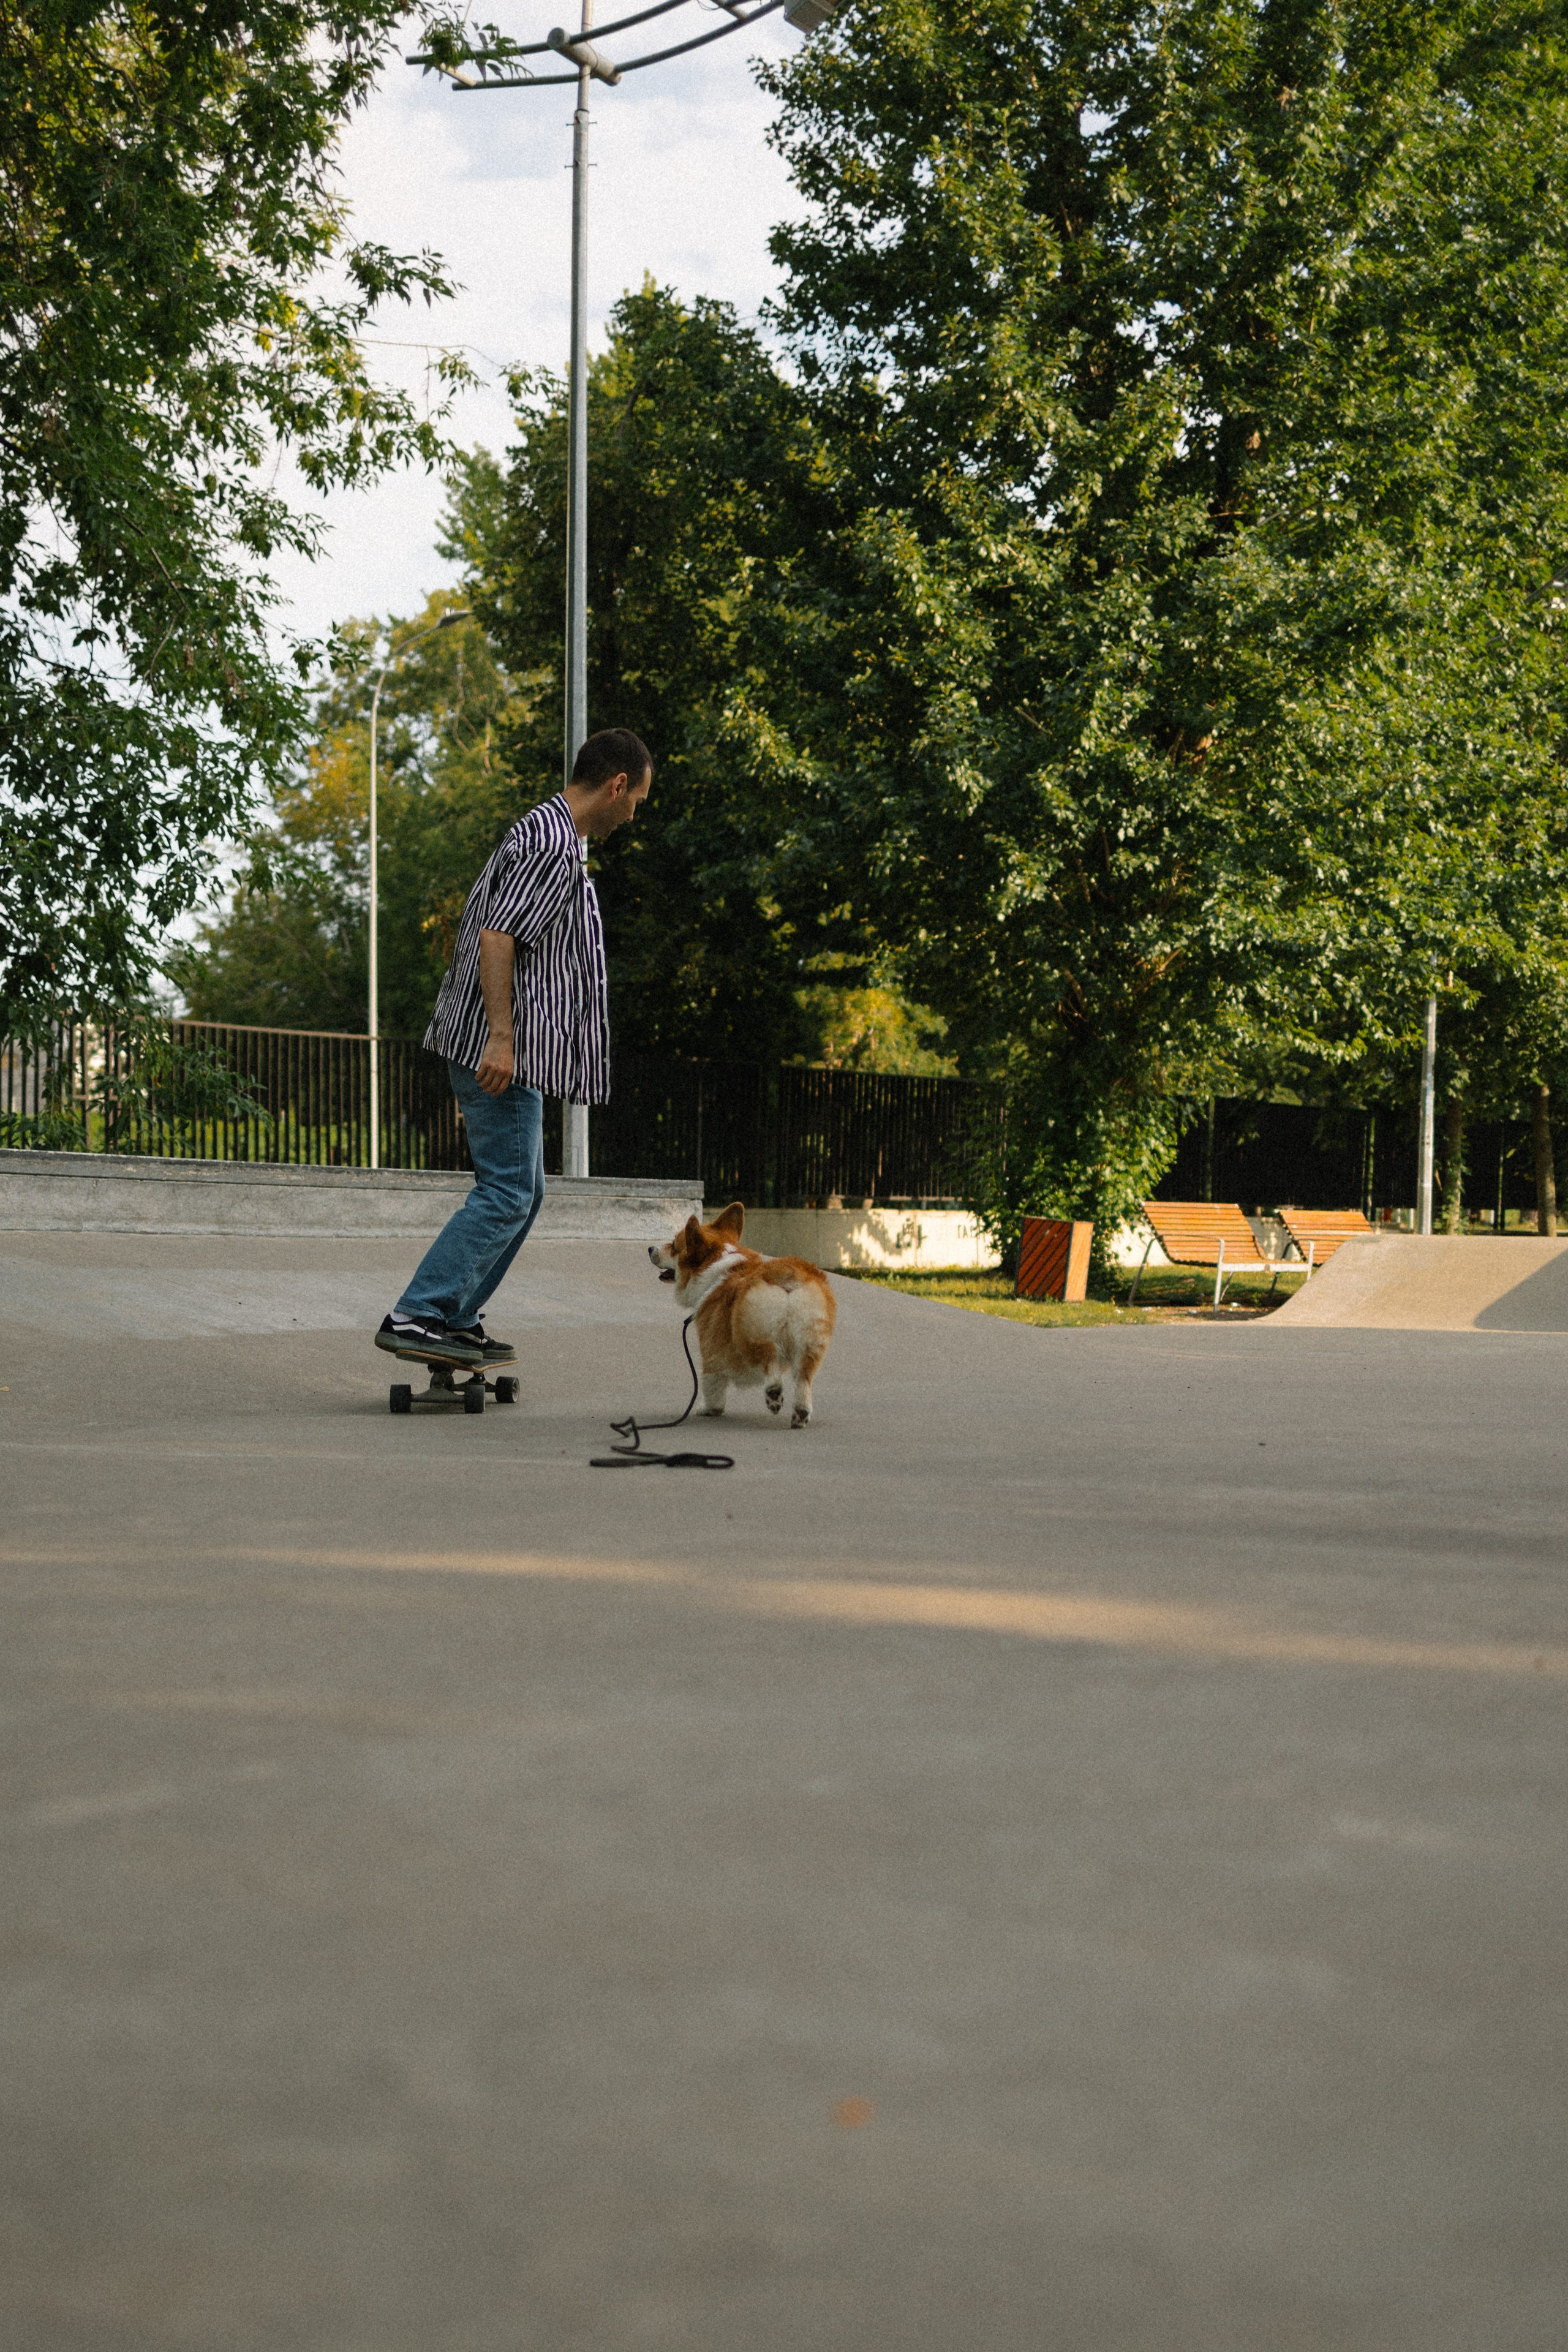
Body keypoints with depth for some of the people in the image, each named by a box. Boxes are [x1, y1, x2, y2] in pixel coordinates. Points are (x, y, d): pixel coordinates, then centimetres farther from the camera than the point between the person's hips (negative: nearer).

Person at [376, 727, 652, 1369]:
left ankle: (455, 1322, 15)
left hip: (509, 1050, 11)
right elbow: (496, 937, -23)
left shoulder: (545, 833, 19)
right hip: (501, 1050, -11)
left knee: (522, 1191, 14)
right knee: (506, 1193, -11)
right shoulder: (553, 846, -15)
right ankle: (415, 1317, -14)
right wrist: (500, 1037, -26)